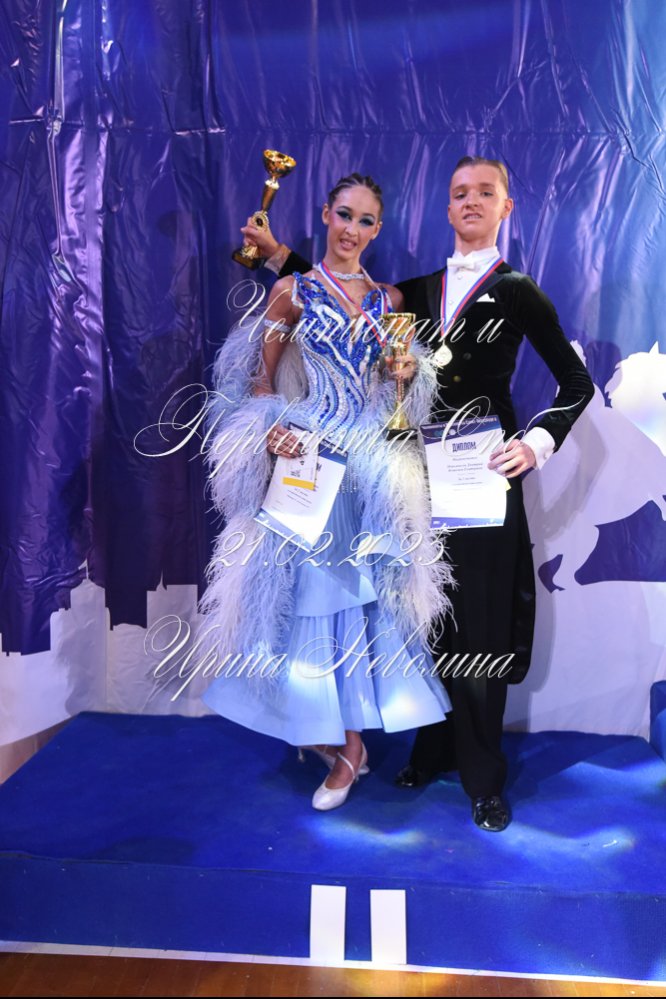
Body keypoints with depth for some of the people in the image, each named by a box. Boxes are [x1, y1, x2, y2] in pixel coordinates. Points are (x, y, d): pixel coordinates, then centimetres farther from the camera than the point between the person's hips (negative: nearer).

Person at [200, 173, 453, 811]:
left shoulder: (389, 299, 13)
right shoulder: (293, 291, 4)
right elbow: (260, 380, 1)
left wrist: (408, 373, -3)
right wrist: (272, 430, -18)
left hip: (373, 464, 3)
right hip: (307, 459, -2)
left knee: (364, 588, 4)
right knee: (312, 588, 0)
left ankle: (345, 739, 19)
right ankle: (344, 745, 19)